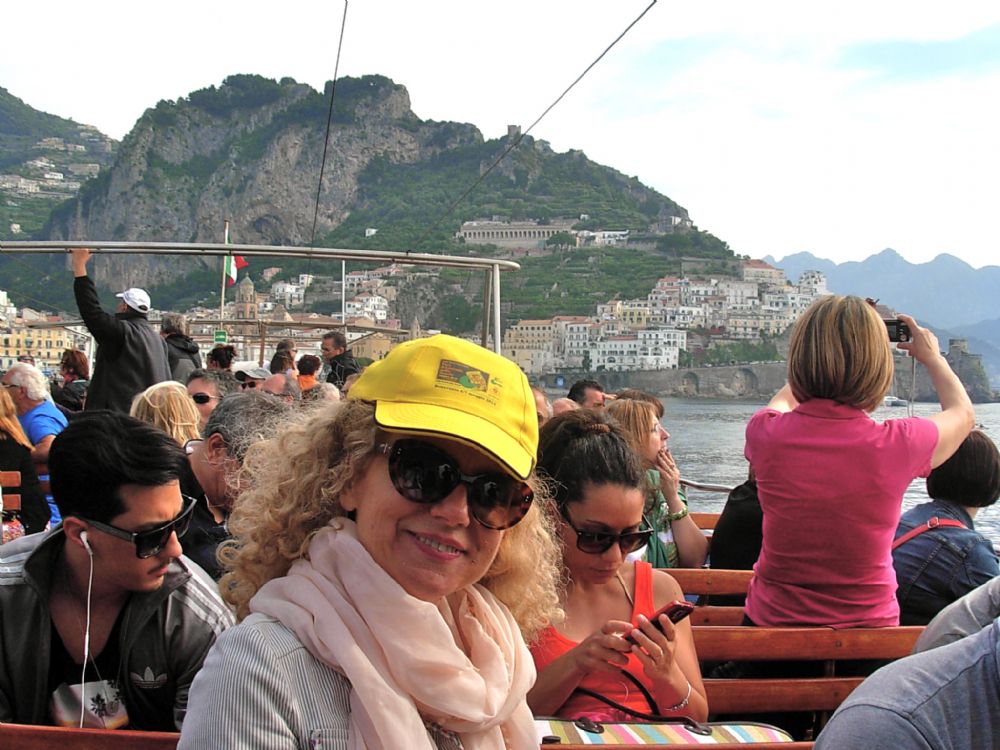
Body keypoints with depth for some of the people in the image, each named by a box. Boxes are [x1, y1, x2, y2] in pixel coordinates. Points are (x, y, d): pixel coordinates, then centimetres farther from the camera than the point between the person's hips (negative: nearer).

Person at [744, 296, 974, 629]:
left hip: (771, 621, 2)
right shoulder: (898, 445, -18)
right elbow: (963, 413, 9)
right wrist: (931, 356, 26)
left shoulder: (765, 433, -15)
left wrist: (823, 359, 29)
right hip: (867, 626, -1)